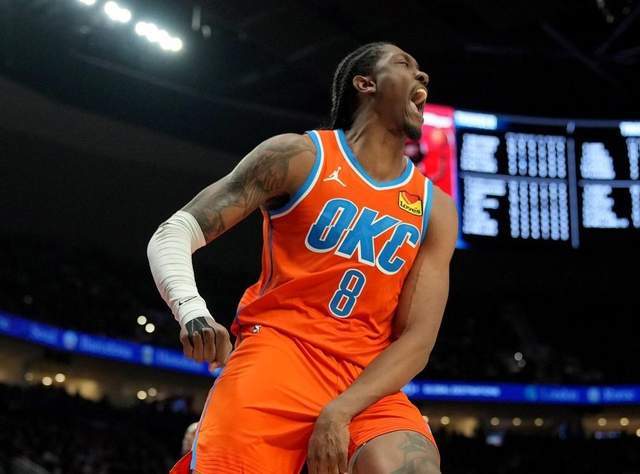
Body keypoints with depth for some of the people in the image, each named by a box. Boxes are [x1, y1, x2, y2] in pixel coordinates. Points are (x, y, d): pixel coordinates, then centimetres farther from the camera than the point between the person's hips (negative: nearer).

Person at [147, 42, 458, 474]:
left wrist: (340, 411, -14)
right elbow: (174, 233, -2)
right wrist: (193, 312, -23)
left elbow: (417, 338, 3)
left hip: (367, 377, 3)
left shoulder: (435, 209, 9)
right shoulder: (299, 156, 0)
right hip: (278, 349, -2)